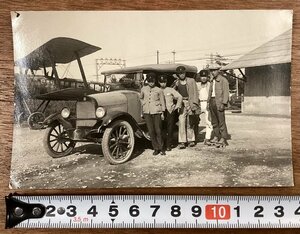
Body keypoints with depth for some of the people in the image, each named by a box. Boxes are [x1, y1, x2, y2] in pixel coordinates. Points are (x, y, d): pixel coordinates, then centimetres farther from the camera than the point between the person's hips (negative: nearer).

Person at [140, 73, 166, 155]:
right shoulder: (143, 89, 8)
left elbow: (162, 101, 6)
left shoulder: (159, 90, 0)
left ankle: (161, 148, 13)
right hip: (147, 112, 2)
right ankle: (156, 148, 12)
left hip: (156, 112, -2)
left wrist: (162, 112, 5)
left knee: (158, 131, 0)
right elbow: (141, 98, 24)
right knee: (151, 131, 1)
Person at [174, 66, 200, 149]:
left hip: (190, 103, 0)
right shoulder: (176, 83, 8)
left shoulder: (191, 81, 4)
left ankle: (191, 140, 17)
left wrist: (194, 104, -7)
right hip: (181, 104, 0)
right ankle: (182, 142, -6)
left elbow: (195, 93, 2)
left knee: (190, 123, 6)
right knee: (182, 122, -8)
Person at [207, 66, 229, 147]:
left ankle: (223, 139, -3)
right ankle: (216, 137, 15)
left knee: (221, 121, -6)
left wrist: (223, 103, -17)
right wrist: (209, 101, 12)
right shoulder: (212, 81, 18)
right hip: (212, 101, 7)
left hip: (219, 102, -7)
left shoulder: (223, 80, -4)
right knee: (214, 121, 8)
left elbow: (226, 93, -10)